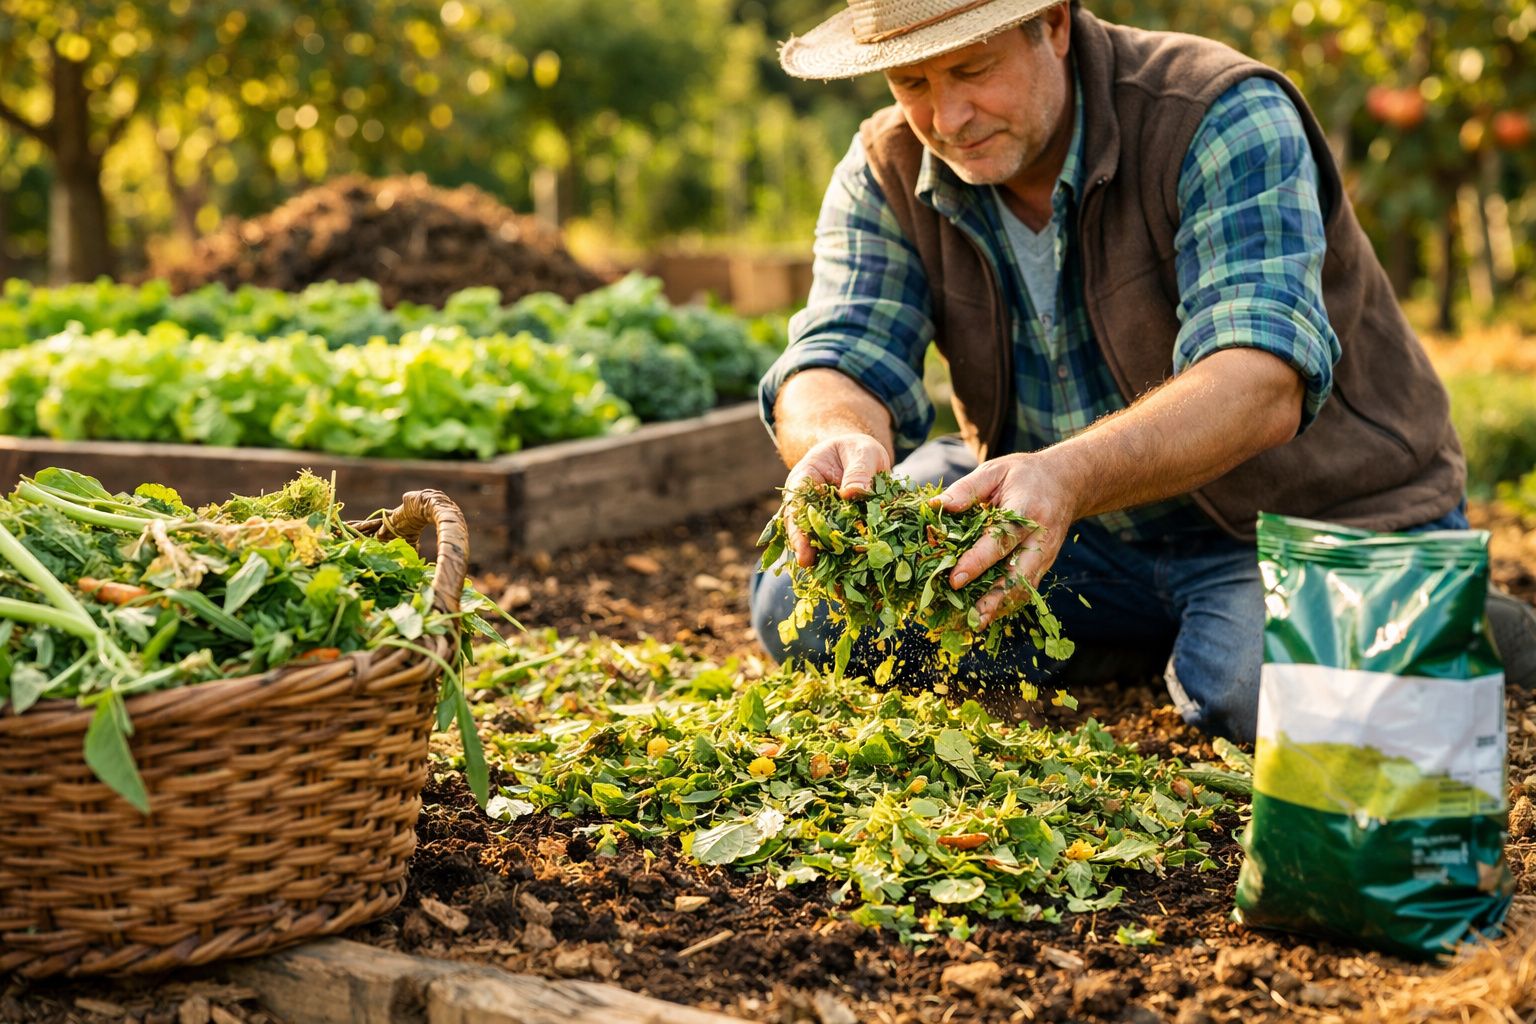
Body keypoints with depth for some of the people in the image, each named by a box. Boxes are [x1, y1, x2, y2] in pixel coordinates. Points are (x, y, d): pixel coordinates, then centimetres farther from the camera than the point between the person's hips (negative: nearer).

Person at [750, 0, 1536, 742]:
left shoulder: (1223, 118, -23)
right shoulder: (887, 175, -6)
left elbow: (1263, 385, -36)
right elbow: (839, 361, -17)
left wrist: (1069, 478, -55)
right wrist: (843, 440, -44)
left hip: (1308, 516, -4)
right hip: (1082, 531, 5)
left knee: (1250, 690, -36)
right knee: (801, 604, -14)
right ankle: (1173, 641, -4)